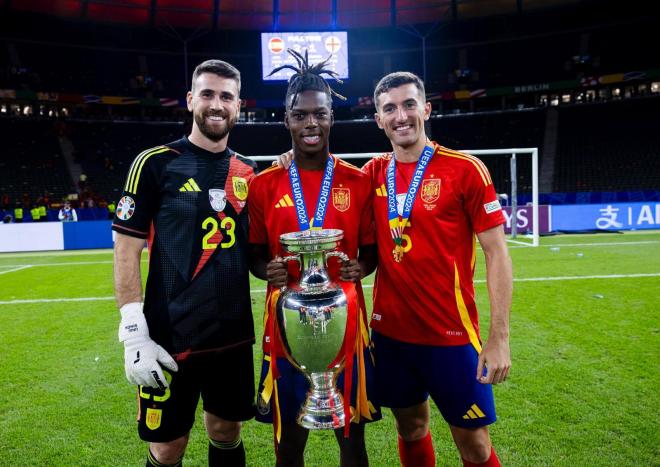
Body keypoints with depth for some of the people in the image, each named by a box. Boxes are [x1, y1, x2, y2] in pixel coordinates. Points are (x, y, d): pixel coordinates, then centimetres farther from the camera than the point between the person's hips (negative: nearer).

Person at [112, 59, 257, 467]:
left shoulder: (248, 173, 7)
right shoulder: (155, 163, -6)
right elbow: (127, 250, -7)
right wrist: (134, 334, -13)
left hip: (235, 335, 4)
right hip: (171, 338, -4)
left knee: (227, 434, 18)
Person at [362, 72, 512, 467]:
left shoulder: (465, 169, -9)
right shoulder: (373, 174, 3)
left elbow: (497, 253, -8)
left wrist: (500, 337, -13)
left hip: (451, 334, -3)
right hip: (390, 332, 4)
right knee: (411, 429, 20)